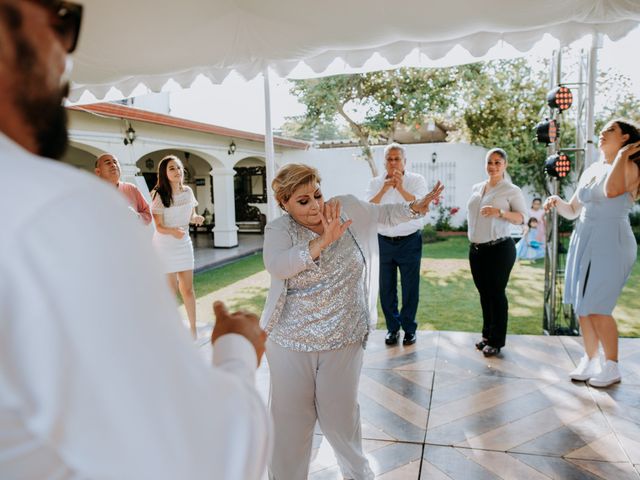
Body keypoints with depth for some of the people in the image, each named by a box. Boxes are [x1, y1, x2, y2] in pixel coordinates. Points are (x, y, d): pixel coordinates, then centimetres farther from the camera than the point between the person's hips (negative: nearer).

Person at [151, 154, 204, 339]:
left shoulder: (188, 192, -2)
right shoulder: (159, 195, -15)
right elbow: (159, 227, -14)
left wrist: (196, 219, -12)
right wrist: (173, 231, -35)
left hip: (184, 244, 4)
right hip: (164, 245, -4)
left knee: (187, 288, 8)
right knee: (171, 289, 1)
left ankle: (193, 328, 20)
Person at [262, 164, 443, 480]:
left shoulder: (347, 209, -1)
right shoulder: (279, 229, -9)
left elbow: (384, 214, 16)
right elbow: (277, 266, -29)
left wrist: (417, 207, 1)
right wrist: (323, 241, -37)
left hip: (343, 341, 1)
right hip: (291, 343, -1)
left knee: (340, 415, 15)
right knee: (289, 417, 12)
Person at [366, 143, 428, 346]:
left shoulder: (416, 180, -1)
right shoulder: (376, 183, 4)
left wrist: (401, 188, -27)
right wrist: (384, 189, -19)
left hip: (410, 242, -2)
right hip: (384, 242, 2)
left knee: (410, 288, 5)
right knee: (386, 288, 9)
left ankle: (409, 328, 21)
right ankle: (392, 327, 24)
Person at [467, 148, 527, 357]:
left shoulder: (511, 190, -4)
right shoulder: (476, 188, 13)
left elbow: (522, 217, -11)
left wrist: (499, 212, -25)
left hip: (500, 249, -6)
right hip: (476, 249, 6)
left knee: (497, 293, -1)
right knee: (484, 292, 13)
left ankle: (496, 341, 10)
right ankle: (487, 334, 27)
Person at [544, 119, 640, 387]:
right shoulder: (590, 171, 15)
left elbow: (612, 190, -29)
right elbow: (572, 211, 18)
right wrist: (556, 202, -2)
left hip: (611, 244, -7)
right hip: (583, 241, 7)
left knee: (597, 309, -7)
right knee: (582, 307, 8)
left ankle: (612, 369, 9)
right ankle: (589, 361, 22)